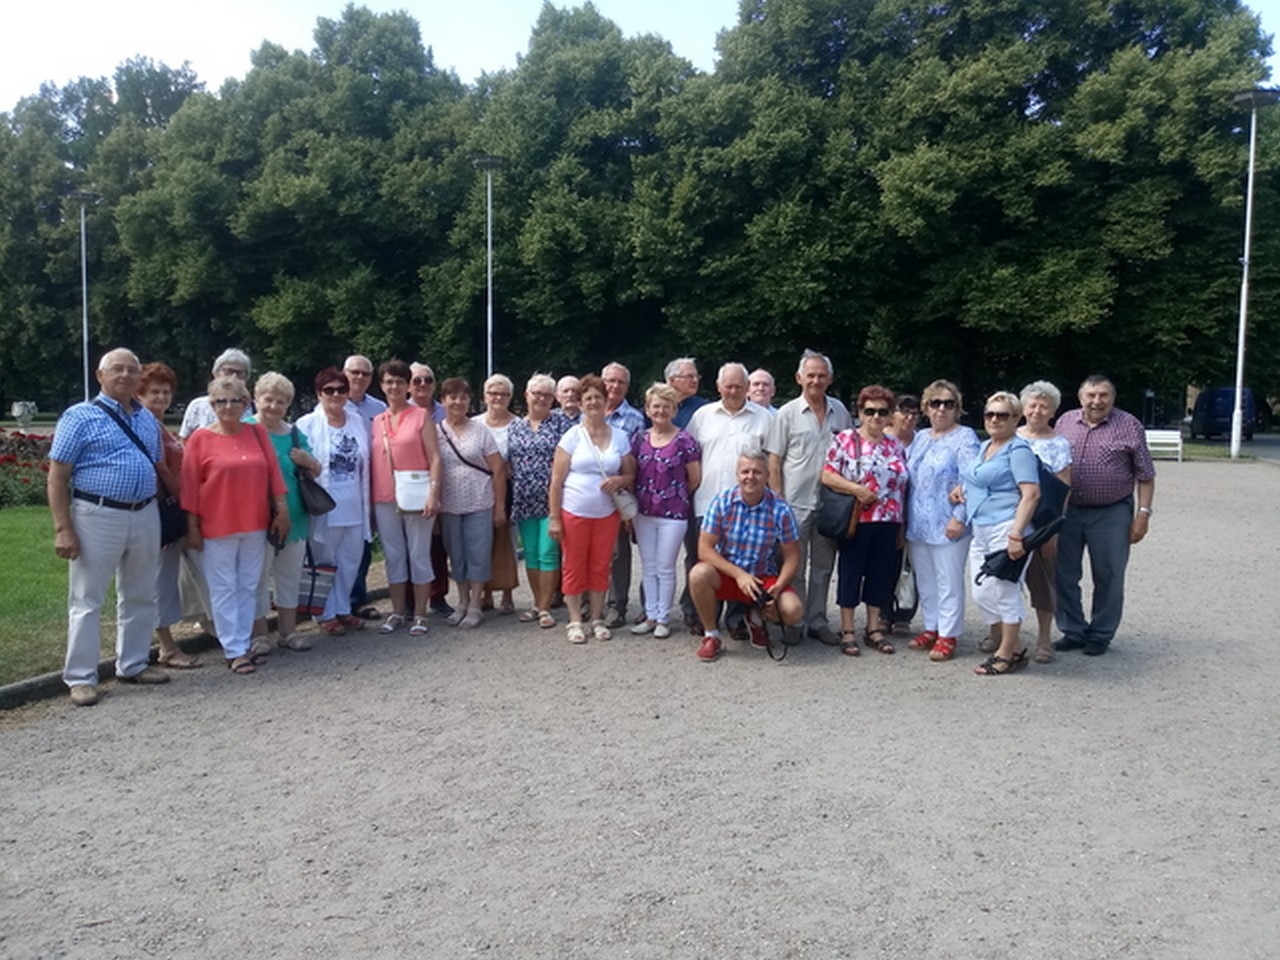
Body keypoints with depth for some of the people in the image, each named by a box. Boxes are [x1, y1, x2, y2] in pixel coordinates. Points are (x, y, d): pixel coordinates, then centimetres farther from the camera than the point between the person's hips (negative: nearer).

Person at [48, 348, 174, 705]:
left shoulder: (148, 419, 13)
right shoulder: (80, 417, -4)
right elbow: (58, 476, -7)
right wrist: (63, 529, -14)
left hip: (145, 516, 6)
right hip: (98, 515, -6)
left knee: (140, 597, 14)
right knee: (86, 600, 3)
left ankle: (134, 664, 28)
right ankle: (80, 678, 12)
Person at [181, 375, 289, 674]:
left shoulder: (257, 433, 6)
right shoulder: (200, 438, -4)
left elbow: (273, 473, 6)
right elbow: (190, 486, -4)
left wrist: (282, 510, 1)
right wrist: (192, 527, -6)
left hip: (255, 524, 4)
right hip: (217, 526, -3)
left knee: (248, 587, 11)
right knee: (224, 589, 2)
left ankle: (245, 642, 21)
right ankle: (235, 650, 8)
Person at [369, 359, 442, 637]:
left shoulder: (421, 416, 0)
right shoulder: (376, 421, 12)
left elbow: (434, 458, -5)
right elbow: (372, 462, 13)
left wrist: (433, 493, -15)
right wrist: (369, 501, 8)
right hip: (384, 500, 4)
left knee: (419, 556, 3)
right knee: (393, 556, 11)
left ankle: (420, 614, 12)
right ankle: (398, 612, 21)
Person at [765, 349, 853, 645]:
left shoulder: (840, 411, 7)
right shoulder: (787, 413, -3)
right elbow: (774, 462, -4)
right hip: (795, 502, -3)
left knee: (823, 566, 12)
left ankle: (817, 621, 23)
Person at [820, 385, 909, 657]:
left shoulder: (896, 446, 11)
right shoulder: (845, 439, -3)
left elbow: (903, 488, 14)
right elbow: (827, 476, -10)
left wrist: (901, 528, 11)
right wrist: (857, 489, -20)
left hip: (888, 523, 5)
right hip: (856, 521, -4)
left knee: (880, 574, 10)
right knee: (850, 573, 2)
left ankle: (874, 628, 22)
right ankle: (847, 631, 11)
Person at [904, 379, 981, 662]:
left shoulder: (965, 438, -6)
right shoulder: (920, 438, 15)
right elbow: (907, 477, 20)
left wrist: (960, 518, -19)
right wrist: (904, 517, 13)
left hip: (947, 525, -7)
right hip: (918, 523, 7)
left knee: (948, 582, 0)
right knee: (924, 580, 14)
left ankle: (948, 635, 9)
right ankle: (931, 628, 26)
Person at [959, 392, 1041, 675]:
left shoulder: (1018, 450, -9)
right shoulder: (983, 447, 16)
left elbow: (1031, 494, -16)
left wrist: (1016, 534, -23)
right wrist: (961, 490, 10)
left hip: (1005, 531, -9)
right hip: (980, 531, 9)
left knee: (1004, 592, -1)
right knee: (981, 594, 9)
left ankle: (1007, 654, 14)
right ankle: (1015, 647, 24)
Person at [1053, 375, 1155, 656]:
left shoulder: (1129, 426, -4)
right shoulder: (1065, 422, 5)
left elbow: (1145, 476, -1)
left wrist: (1143, 513, -8)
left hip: (1111, 514, -3)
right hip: (1068, 511, 3)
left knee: (1109, 578, 6)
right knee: (1064, 575, 7)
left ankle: (1101, 635, 20)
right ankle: (1072, 631, 21)